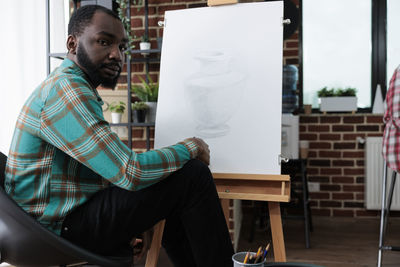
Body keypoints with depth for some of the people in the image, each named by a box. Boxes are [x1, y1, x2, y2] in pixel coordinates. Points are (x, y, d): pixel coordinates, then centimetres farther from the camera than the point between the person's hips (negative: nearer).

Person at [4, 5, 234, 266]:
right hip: (62, 225, -10)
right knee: (193, 177, -17)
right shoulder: (67, 90, -19)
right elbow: (130, 173, -26)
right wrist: (190, 148, -11)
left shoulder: (78, 88, 14)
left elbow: (116, 164, 16)